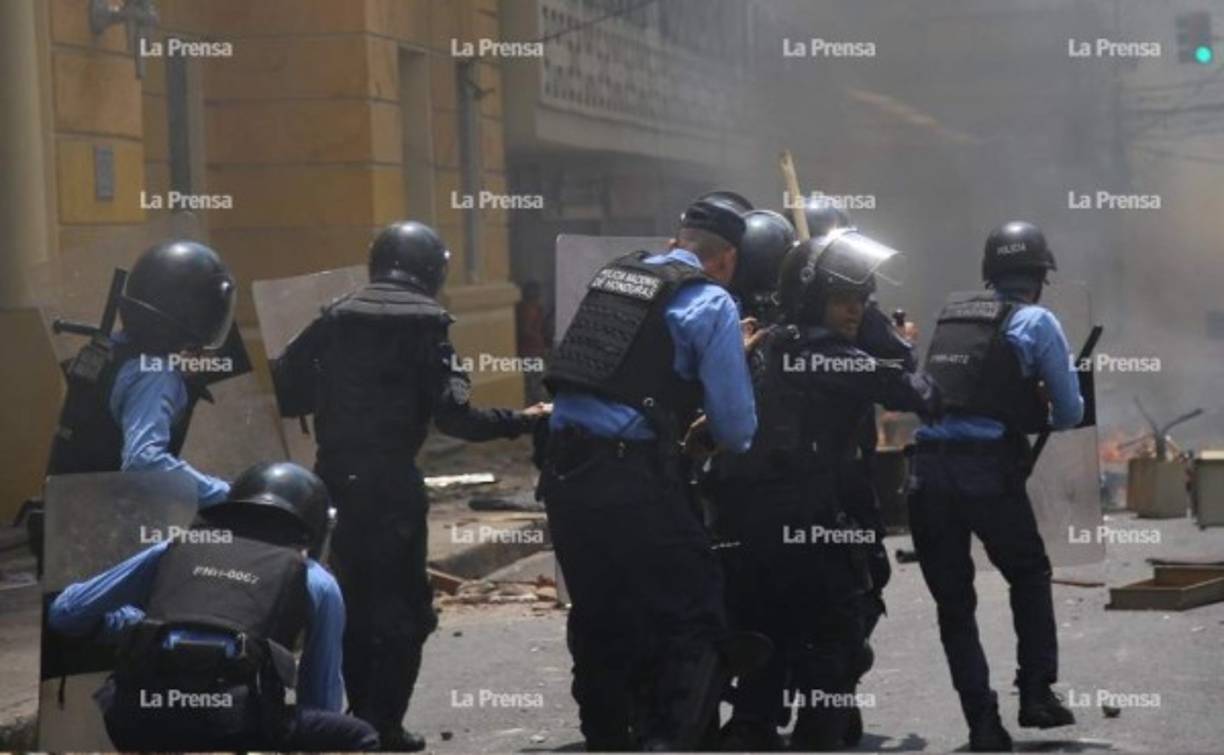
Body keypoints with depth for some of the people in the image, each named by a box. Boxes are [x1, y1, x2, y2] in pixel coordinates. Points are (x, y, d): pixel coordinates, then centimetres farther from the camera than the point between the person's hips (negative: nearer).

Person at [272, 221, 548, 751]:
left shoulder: (336, 318, 8)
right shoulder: (427, 323, -5)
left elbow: (285, 391, 2)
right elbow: (452, 415, -12)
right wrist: (521, 421, -2)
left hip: (334, 478, 5)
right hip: (392, 482, -5)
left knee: (355, 601, 17)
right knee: (404, 607, 4)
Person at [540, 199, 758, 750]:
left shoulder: (612, 275, 17)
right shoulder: (710, 303, -1)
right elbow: (736, 427, -3)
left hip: (563, 469, 7)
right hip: (631, 477, -7)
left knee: (600, 620, 18)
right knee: (692, 620, 1)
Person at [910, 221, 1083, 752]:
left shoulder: (949, 317, 17)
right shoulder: (1035, 322, 3)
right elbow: (1070, 414, 5)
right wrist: (1038, 413, 27)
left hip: (928, 468, 3)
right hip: (988, 471, -3)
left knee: (953, 600, 10)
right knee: (1030, 576, 21)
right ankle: (1036, 693, 16)